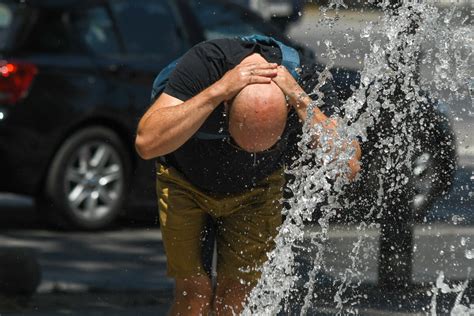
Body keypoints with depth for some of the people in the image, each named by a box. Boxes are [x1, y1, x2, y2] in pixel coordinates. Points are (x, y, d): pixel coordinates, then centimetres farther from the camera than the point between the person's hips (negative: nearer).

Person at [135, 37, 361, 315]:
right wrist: (217, 91, -51)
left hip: (257, 188, 1)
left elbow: (349, 168, -38)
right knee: (194, 293, -10)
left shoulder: (307, 81, -31)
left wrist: (302, 102, -45)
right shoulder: (203, 63, -37)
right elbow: (147, 143, -46)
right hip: (185, 182, -1)